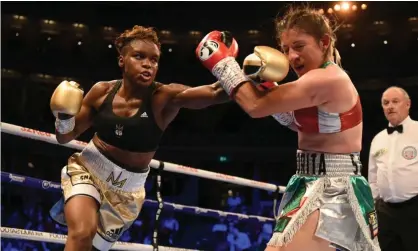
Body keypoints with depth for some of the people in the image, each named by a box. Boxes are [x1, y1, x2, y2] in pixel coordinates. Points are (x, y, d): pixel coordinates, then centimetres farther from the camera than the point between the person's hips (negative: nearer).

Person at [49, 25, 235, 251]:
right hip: (88, 169, 0)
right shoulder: (102, 91, -9)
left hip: (127, 189, 1)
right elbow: (65, 137, 3)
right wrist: (64, 116, -19)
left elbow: (216, 93, -37)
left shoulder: (165, 97, -18)